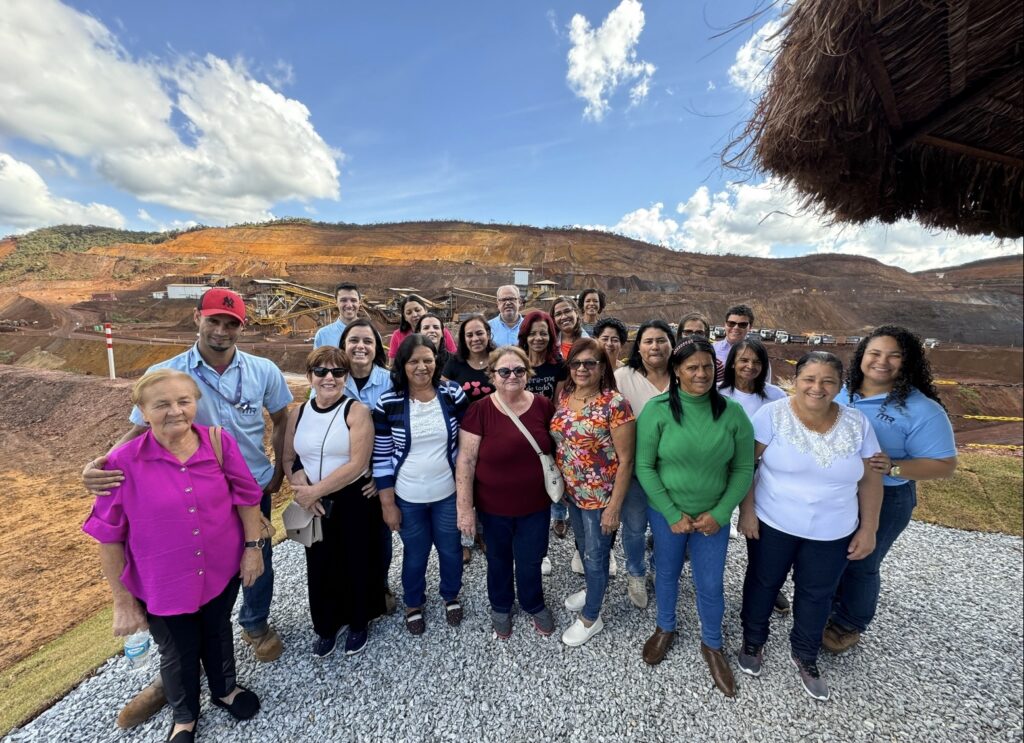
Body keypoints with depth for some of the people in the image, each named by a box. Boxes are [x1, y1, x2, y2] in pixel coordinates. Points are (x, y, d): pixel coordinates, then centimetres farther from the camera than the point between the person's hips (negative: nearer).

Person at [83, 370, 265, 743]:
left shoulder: (219, 443, -16)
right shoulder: (123, 462, -21)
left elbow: (246, 495, -5)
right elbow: (108, 536, -11)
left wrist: (253, 546, -5)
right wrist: (122, 600, -6)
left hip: (221, 570, 2)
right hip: (162, 584, -1)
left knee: (218, 632, 27)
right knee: (178, 652, 22)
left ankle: (224, 689, 57)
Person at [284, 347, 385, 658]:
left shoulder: (357, 411, -13)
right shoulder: (298, 413, 2)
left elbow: (357, 464, -19)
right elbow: (289, 459, 5)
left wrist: (315, 490, -18)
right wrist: (303, 490, -12)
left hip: (355, 502, -4)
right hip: (315, 505, 4)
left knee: (357, 564, 11)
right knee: (320, 566, 16)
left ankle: (358, 623, 38)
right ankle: (326, 626, 42)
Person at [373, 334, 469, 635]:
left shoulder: (454, 394, -11)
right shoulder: (388, 403, -13)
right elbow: (381, 458, -7)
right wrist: (387, 503, -5)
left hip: (448, 494, 1)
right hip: (408, 498, -1)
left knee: (450, 549, 20)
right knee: (415, 554, 20)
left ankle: (451, 596, 50)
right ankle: (413, 603, 49)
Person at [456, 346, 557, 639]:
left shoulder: (543, 405, -9)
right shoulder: (479, 410, -17)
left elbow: (554, 447, 6)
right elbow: (465, 460, -14)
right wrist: (465, 507, -13)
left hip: (535, 505, 1)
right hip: (493, 507, -1)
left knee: (530, 561, 19)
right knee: (499, 559, 22)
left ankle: (535, 605, 50)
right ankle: (500, 608, 51)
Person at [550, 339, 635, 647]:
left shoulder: (615, 403, -20)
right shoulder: (564, 396, -1)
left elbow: (625, 460, -18)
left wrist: (614, 505, -17)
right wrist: (559, 482, 7)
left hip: (600, 495, -6)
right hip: (572, 491, 6)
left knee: (596, 555, 13)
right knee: (583, 547, 26)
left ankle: (591, 617, 37)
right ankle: (592, 589, 54)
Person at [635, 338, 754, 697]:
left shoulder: (732, 413, -11)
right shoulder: (657, 409, -17)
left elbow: (744, 469, -4)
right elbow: (644, 467, -14)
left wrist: (719, 513, -11)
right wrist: (673, 515, -14)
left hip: (713, 516, 1)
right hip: (666, 512, -1)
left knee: (711, 585, 15)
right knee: (667, 573, 20)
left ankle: (712, 645, 44)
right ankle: (665, 629, 48)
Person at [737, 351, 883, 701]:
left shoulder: (857, 423, -6)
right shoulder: (771, 414, -17)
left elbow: (870, 479, 2)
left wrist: (868, 529, 1)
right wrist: (746, 511, -14)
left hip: (832, 533, 3)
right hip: (772, 524, -3)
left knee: (817, 594, 20)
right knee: (763, 583, 16)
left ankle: (805, 656, 46)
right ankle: (753, 641, 42)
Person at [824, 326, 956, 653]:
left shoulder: (921, 409, -18)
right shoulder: (841, 392, -4)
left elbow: (945, 465, -14)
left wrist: (893, 467, -30)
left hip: (883, 500, -4)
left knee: (860, 564, 15)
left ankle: (849, 625, 40)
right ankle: (826, 605, 48)